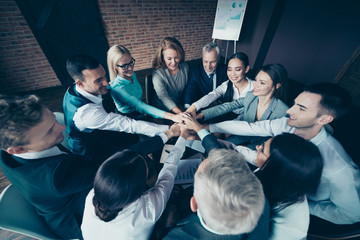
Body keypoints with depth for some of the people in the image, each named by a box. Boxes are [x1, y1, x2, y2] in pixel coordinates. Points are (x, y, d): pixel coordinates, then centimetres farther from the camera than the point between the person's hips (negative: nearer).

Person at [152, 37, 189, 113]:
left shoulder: (185, 67, 0)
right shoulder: (157, 73, -15)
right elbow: (163, 97, -27)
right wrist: (180, 113, -41)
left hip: (182, 108, 4)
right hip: (163, 112, -3)